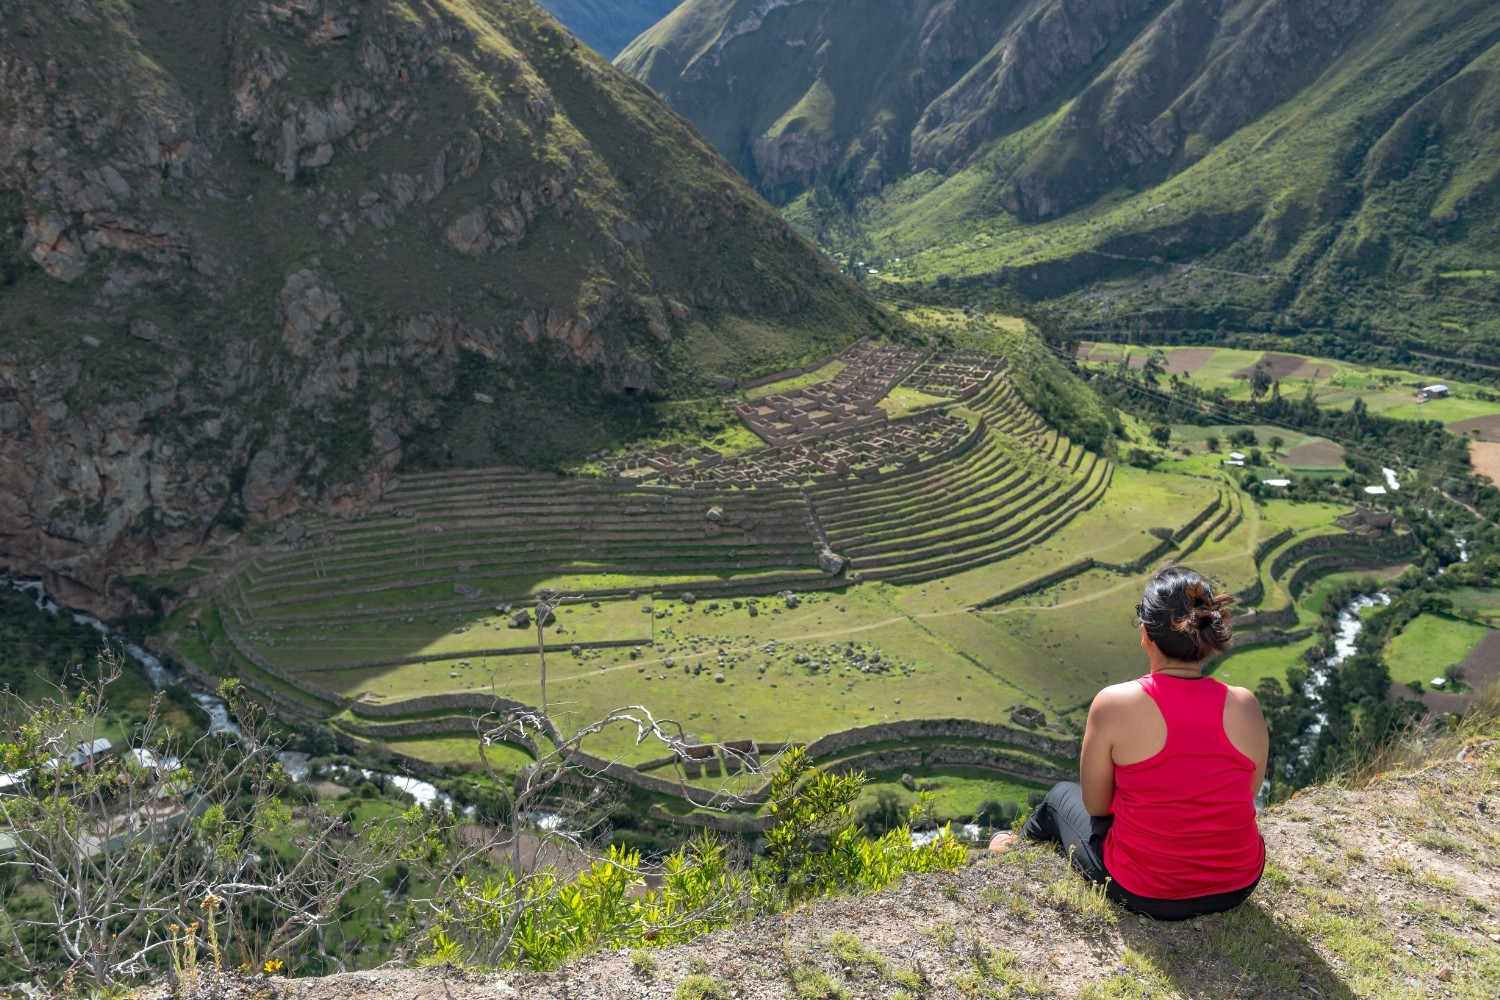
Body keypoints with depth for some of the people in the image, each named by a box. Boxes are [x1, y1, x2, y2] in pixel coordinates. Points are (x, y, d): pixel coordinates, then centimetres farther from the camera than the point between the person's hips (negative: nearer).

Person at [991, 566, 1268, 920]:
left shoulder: (1114, 703, -21)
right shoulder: (1245, 706, -13)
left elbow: (1095, 804, -8)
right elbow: (1245, 794, 2)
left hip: (1145, 893, -3)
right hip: (1239, 884, 3)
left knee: (1061, 797, 28)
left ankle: (1021, 849, 60)